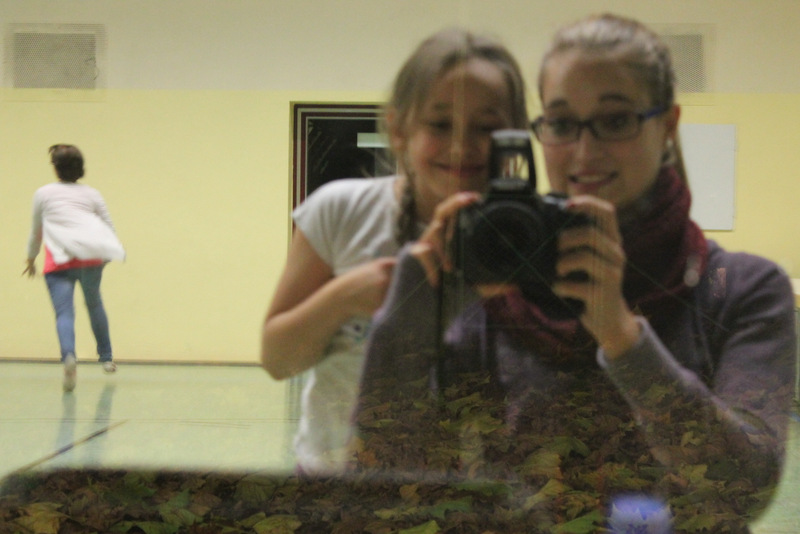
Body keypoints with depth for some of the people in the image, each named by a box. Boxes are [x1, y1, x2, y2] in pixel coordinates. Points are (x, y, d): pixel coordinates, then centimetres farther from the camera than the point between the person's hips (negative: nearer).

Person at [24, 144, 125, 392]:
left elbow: (36, 231, 27)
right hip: (92, 256, 2)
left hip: (59, 260, -2)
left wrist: (31, 259, 42)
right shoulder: (92, 194, 18)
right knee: (94, 304, 23)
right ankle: (106, 358, 30)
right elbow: (110, 228, 17)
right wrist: (117, 251, 36)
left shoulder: (43, 193, 17)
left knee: (64, 312, -11)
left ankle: (68, 356, -38)